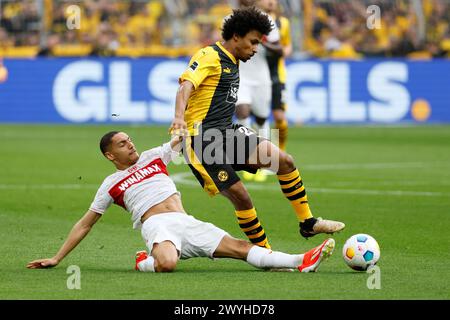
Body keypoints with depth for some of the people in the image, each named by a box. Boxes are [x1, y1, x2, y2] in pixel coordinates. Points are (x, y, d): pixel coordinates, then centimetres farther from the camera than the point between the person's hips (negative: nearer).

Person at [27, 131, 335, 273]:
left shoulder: (153, 157, 24)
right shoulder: (111, 185, 14)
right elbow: (86, 224, 17)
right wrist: (57, 258, 13)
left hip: (187, 223, 4)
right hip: (157, 225, -4)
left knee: (241, 247, -13)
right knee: (167, 264, -42)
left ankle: (302, 261, -27)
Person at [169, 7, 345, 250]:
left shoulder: (233, 63, 19)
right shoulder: (209, 56, -9)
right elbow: (185, 86, -25)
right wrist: (179, 117, -43)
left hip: (226, 132, 9)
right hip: (203, 138, -9)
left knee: (284, 161, -3)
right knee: (239, 196, -14)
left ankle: (308, 223, 6)